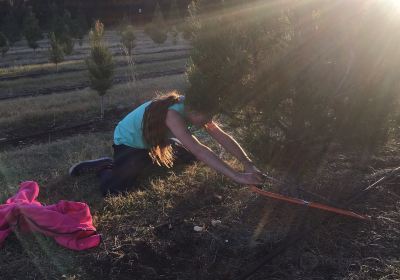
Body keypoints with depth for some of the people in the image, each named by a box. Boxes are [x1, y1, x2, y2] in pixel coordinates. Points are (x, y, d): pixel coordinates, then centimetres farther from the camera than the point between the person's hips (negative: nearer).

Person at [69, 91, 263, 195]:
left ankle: (143, 164, 24)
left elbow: (221, 136, -21)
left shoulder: (193, 108, -19)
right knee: (112, 188, -27)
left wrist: (248, 163, -31)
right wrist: (237, 176, -53)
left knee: (191, 157, 11)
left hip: (154, 141, 8)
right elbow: (199, 150, -50)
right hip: (127, 144, -7)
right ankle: (107, 167, 8)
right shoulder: (172, 114, -42)